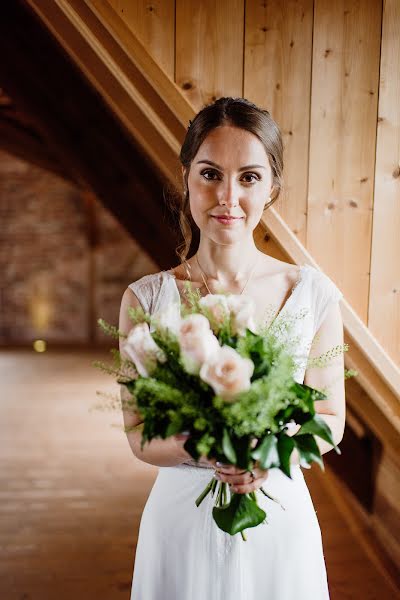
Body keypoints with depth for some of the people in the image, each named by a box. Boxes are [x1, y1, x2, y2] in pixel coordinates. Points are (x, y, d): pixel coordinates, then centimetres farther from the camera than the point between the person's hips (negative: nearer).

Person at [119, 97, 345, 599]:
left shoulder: (314, 294, -9)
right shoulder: (146, 299, -9)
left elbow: (330, 420, -1)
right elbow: (138, 435, -6)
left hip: (281, 517, 1)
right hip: (181, 516, 0)